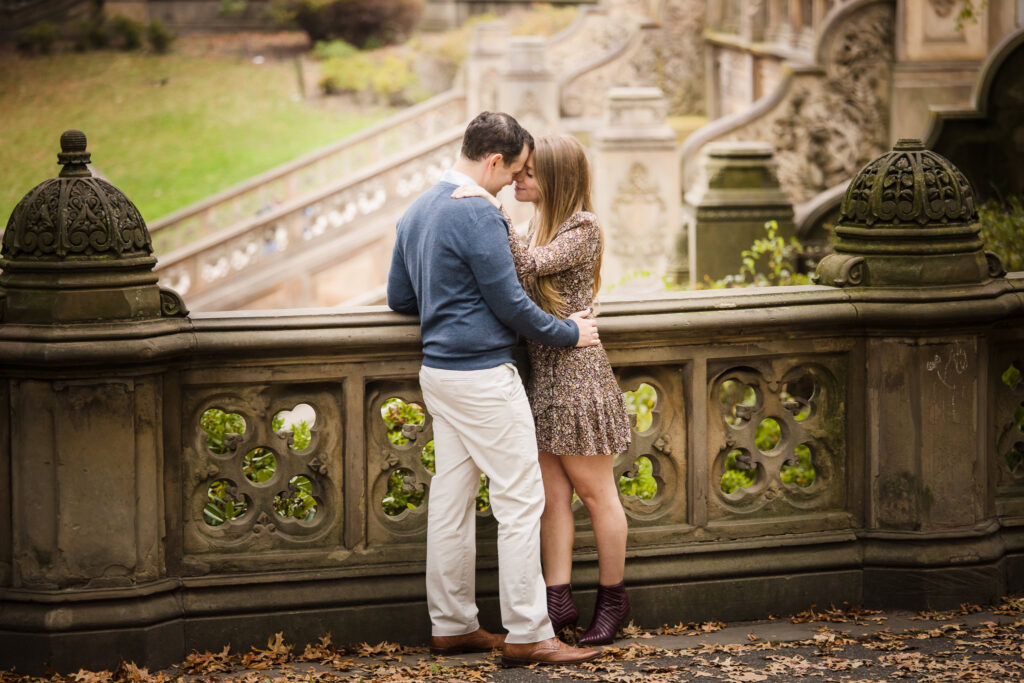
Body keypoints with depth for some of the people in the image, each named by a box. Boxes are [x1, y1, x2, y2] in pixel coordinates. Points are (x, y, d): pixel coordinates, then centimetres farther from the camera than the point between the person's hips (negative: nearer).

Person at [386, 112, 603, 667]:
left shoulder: (417, 211, 11)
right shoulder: (477, 215, -17)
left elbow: (399, 298, 18)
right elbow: (511, 304, -15)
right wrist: (568, 332, -1)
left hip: (439, 372, 9)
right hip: (482, 375, -9)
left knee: (451, 500, 12)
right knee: (521, 501, -5)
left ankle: (451, 626, 17)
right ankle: (526, 635, -4)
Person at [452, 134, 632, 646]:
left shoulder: (583, 228, -13)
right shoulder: (542, 224, 13)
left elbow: (530, 268, -26)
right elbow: (526, 280, 11)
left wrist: (493, 213, -28)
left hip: (575, 371, -8)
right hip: (543, 373, 8)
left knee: (594, 492, 3)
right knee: (552, 495, 5)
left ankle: (612, 602, 13)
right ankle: (558, 600, 5)